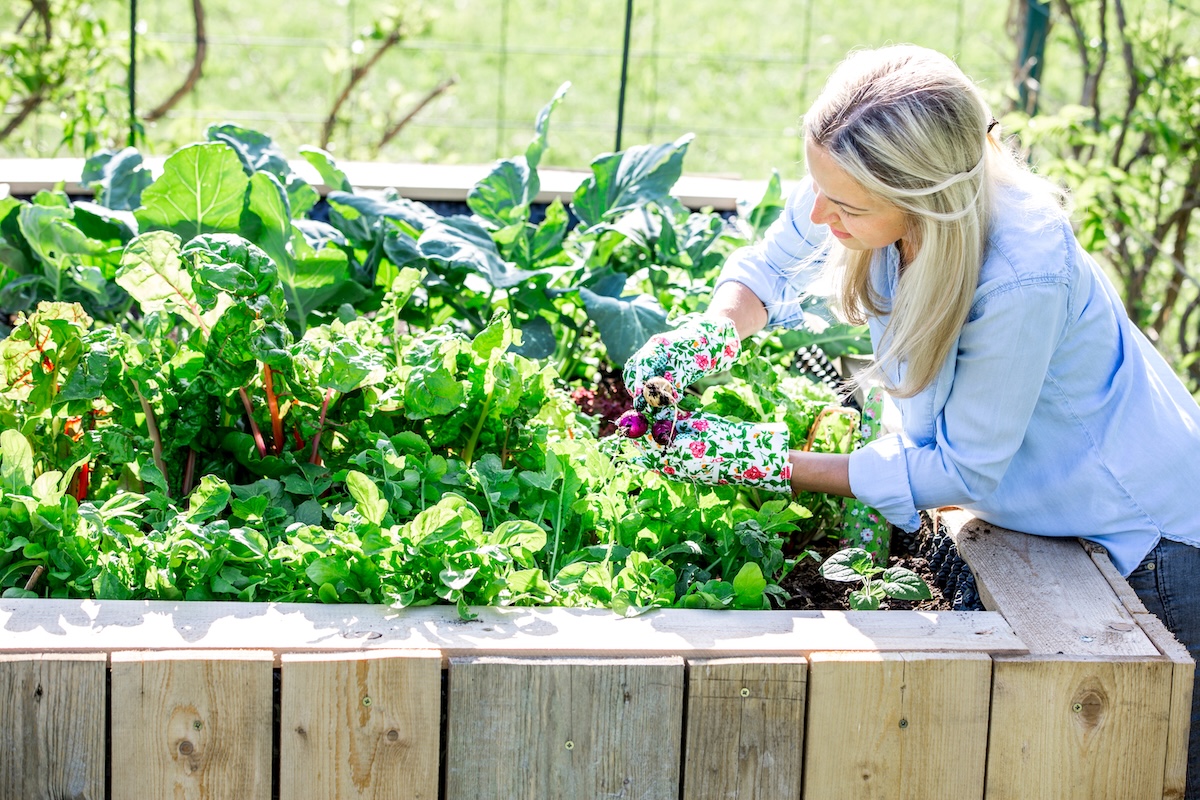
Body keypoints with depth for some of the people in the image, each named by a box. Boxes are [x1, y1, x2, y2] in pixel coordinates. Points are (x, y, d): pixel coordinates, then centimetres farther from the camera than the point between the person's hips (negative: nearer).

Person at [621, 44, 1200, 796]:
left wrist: (775, 466, -25)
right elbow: (770, 265, 2)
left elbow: (964, 474, -26)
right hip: (1022, 508, 7)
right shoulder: (856, 186, -21)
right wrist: (714, 332, -20)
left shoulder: (1022, 279, -40)